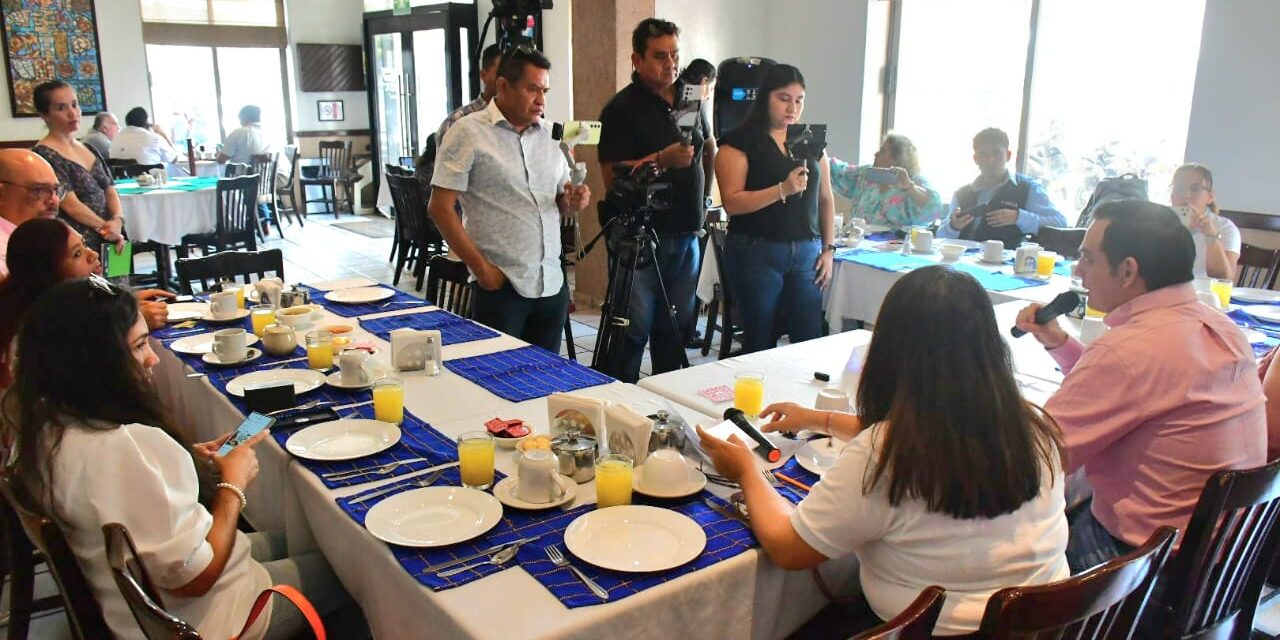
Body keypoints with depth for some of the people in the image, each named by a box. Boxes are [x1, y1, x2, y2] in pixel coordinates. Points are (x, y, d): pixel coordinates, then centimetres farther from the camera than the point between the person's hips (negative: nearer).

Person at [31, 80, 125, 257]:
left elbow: (110, 190, 8)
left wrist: (118, 221, -10)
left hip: (109, 242, 7)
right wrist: (106, 226, -9)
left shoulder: (89, 149, 14)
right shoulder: (44, 154, -9)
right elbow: (71, 205, -15)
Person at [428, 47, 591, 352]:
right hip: (500, 285, -5)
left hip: (553, 284, 6)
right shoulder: (468, 133, -4)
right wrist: (481, 268, -13)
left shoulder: (546, 135, 13)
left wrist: (572, 202, -3)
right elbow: (440, 208, -8)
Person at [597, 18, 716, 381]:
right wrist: (662, 159, -23)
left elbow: (709, 148, 29)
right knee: (634, 328, -3)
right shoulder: (622, 109, -8)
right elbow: (612, 177, -14)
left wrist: (704, 198, 23)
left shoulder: (690, 100, 12)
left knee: (678, 326, 12)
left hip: (687, 232, 6)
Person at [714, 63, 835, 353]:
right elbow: (732, 203, -13)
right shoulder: (740, 142, -3)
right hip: (756, 253, -4)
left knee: (810, 339, -2)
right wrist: (783, 190, -22)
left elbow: (825, 198, 16)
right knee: (761, 343, 3)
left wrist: (828, 249, 9)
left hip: (806, 253, 4)